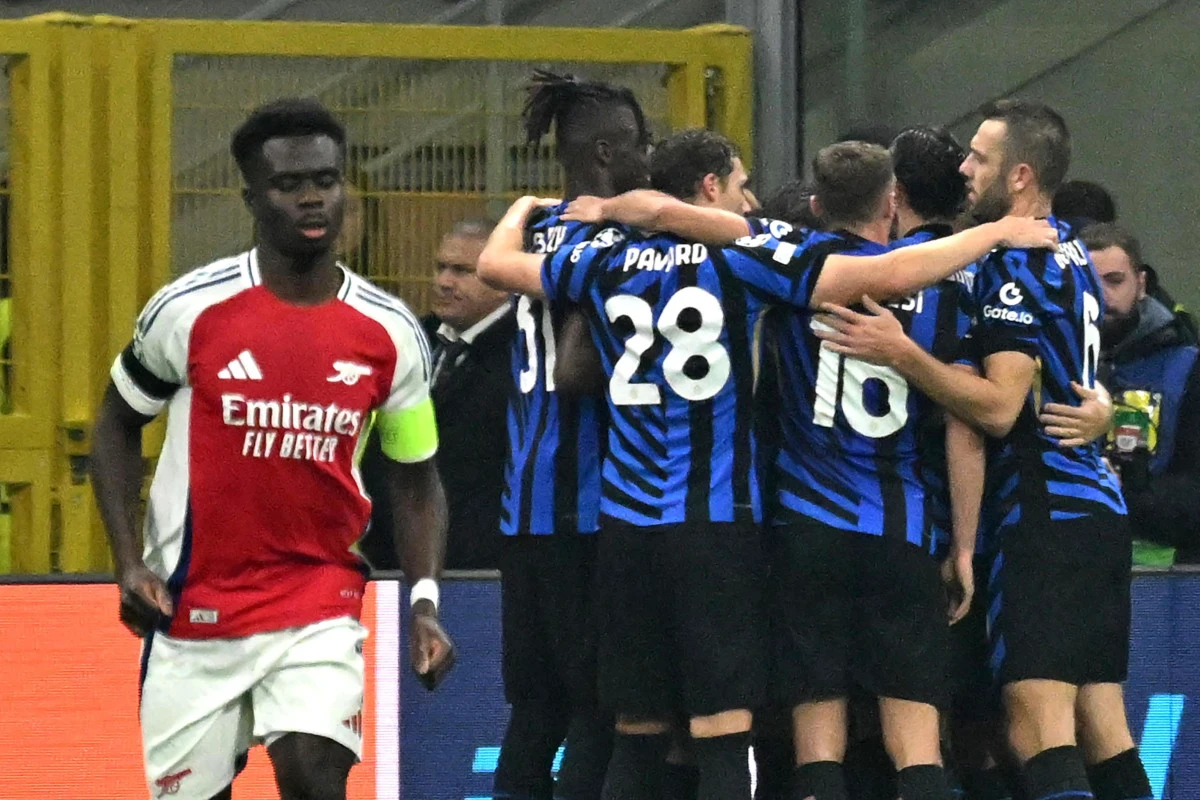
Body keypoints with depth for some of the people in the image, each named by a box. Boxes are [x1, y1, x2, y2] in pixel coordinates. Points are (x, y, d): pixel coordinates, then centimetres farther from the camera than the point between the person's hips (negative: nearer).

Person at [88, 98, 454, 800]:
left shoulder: (391, 333, -2)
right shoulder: (191, 309, -7)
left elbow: (415, 477, 9)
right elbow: (118, 424, 6)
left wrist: (426, 601, -4)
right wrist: (129, 562, -5)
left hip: (320, 606, 0)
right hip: (194, 605, 0)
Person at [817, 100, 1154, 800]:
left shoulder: (1016, 264, -12)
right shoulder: (1072, 254, 16)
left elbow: (998, 407, -20)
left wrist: (901, 353, -22)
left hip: (1048, 511, -10)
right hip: (1101, 508, 10)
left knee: (1039, 724, -15)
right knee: (1103, 727, 8)